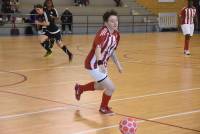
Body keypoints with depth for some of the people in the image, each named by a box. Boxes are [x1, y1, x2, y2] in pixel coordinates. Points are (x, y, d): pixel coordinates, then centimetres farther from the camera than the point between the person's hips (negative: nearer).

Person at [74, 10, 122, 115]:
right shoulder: (103, 32, -27)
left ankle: (80, 88, 55)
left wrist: (118, 64, 14)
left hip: (102, 64, 10)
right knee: (111, 88, -9)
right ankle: (103, 108, 19)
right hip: (94, 65, -10)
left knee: (100, 86, 31)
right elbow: (98, 48, -43)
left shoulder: (116, 34, 0)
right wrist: (100, 63, -56)